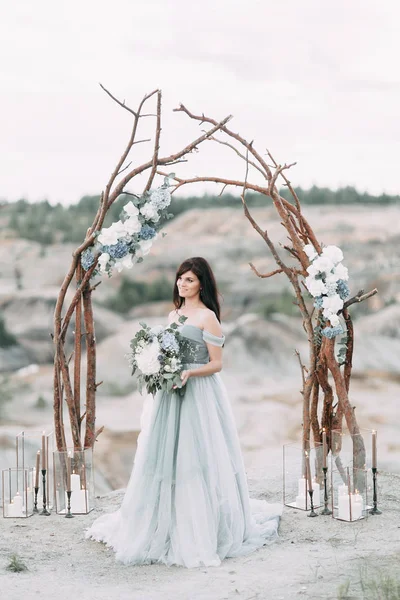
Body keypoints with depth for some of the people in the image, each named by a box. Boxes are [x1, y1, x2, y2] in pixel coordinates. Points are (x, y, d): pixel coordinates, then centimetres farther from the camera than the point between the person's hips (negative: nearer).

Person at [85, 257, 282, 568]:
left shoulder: (208, 317, -6)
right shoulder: (173, 315, 15)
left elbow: (216, 364, -9)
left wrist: (188, 373, -23)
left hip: (198, 394, -7)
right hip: (170, 394, 7)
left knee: (194, 457, -6)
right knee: (166, 458, 7)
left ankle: (201, 530, 3)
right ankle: (167, 525, 16)